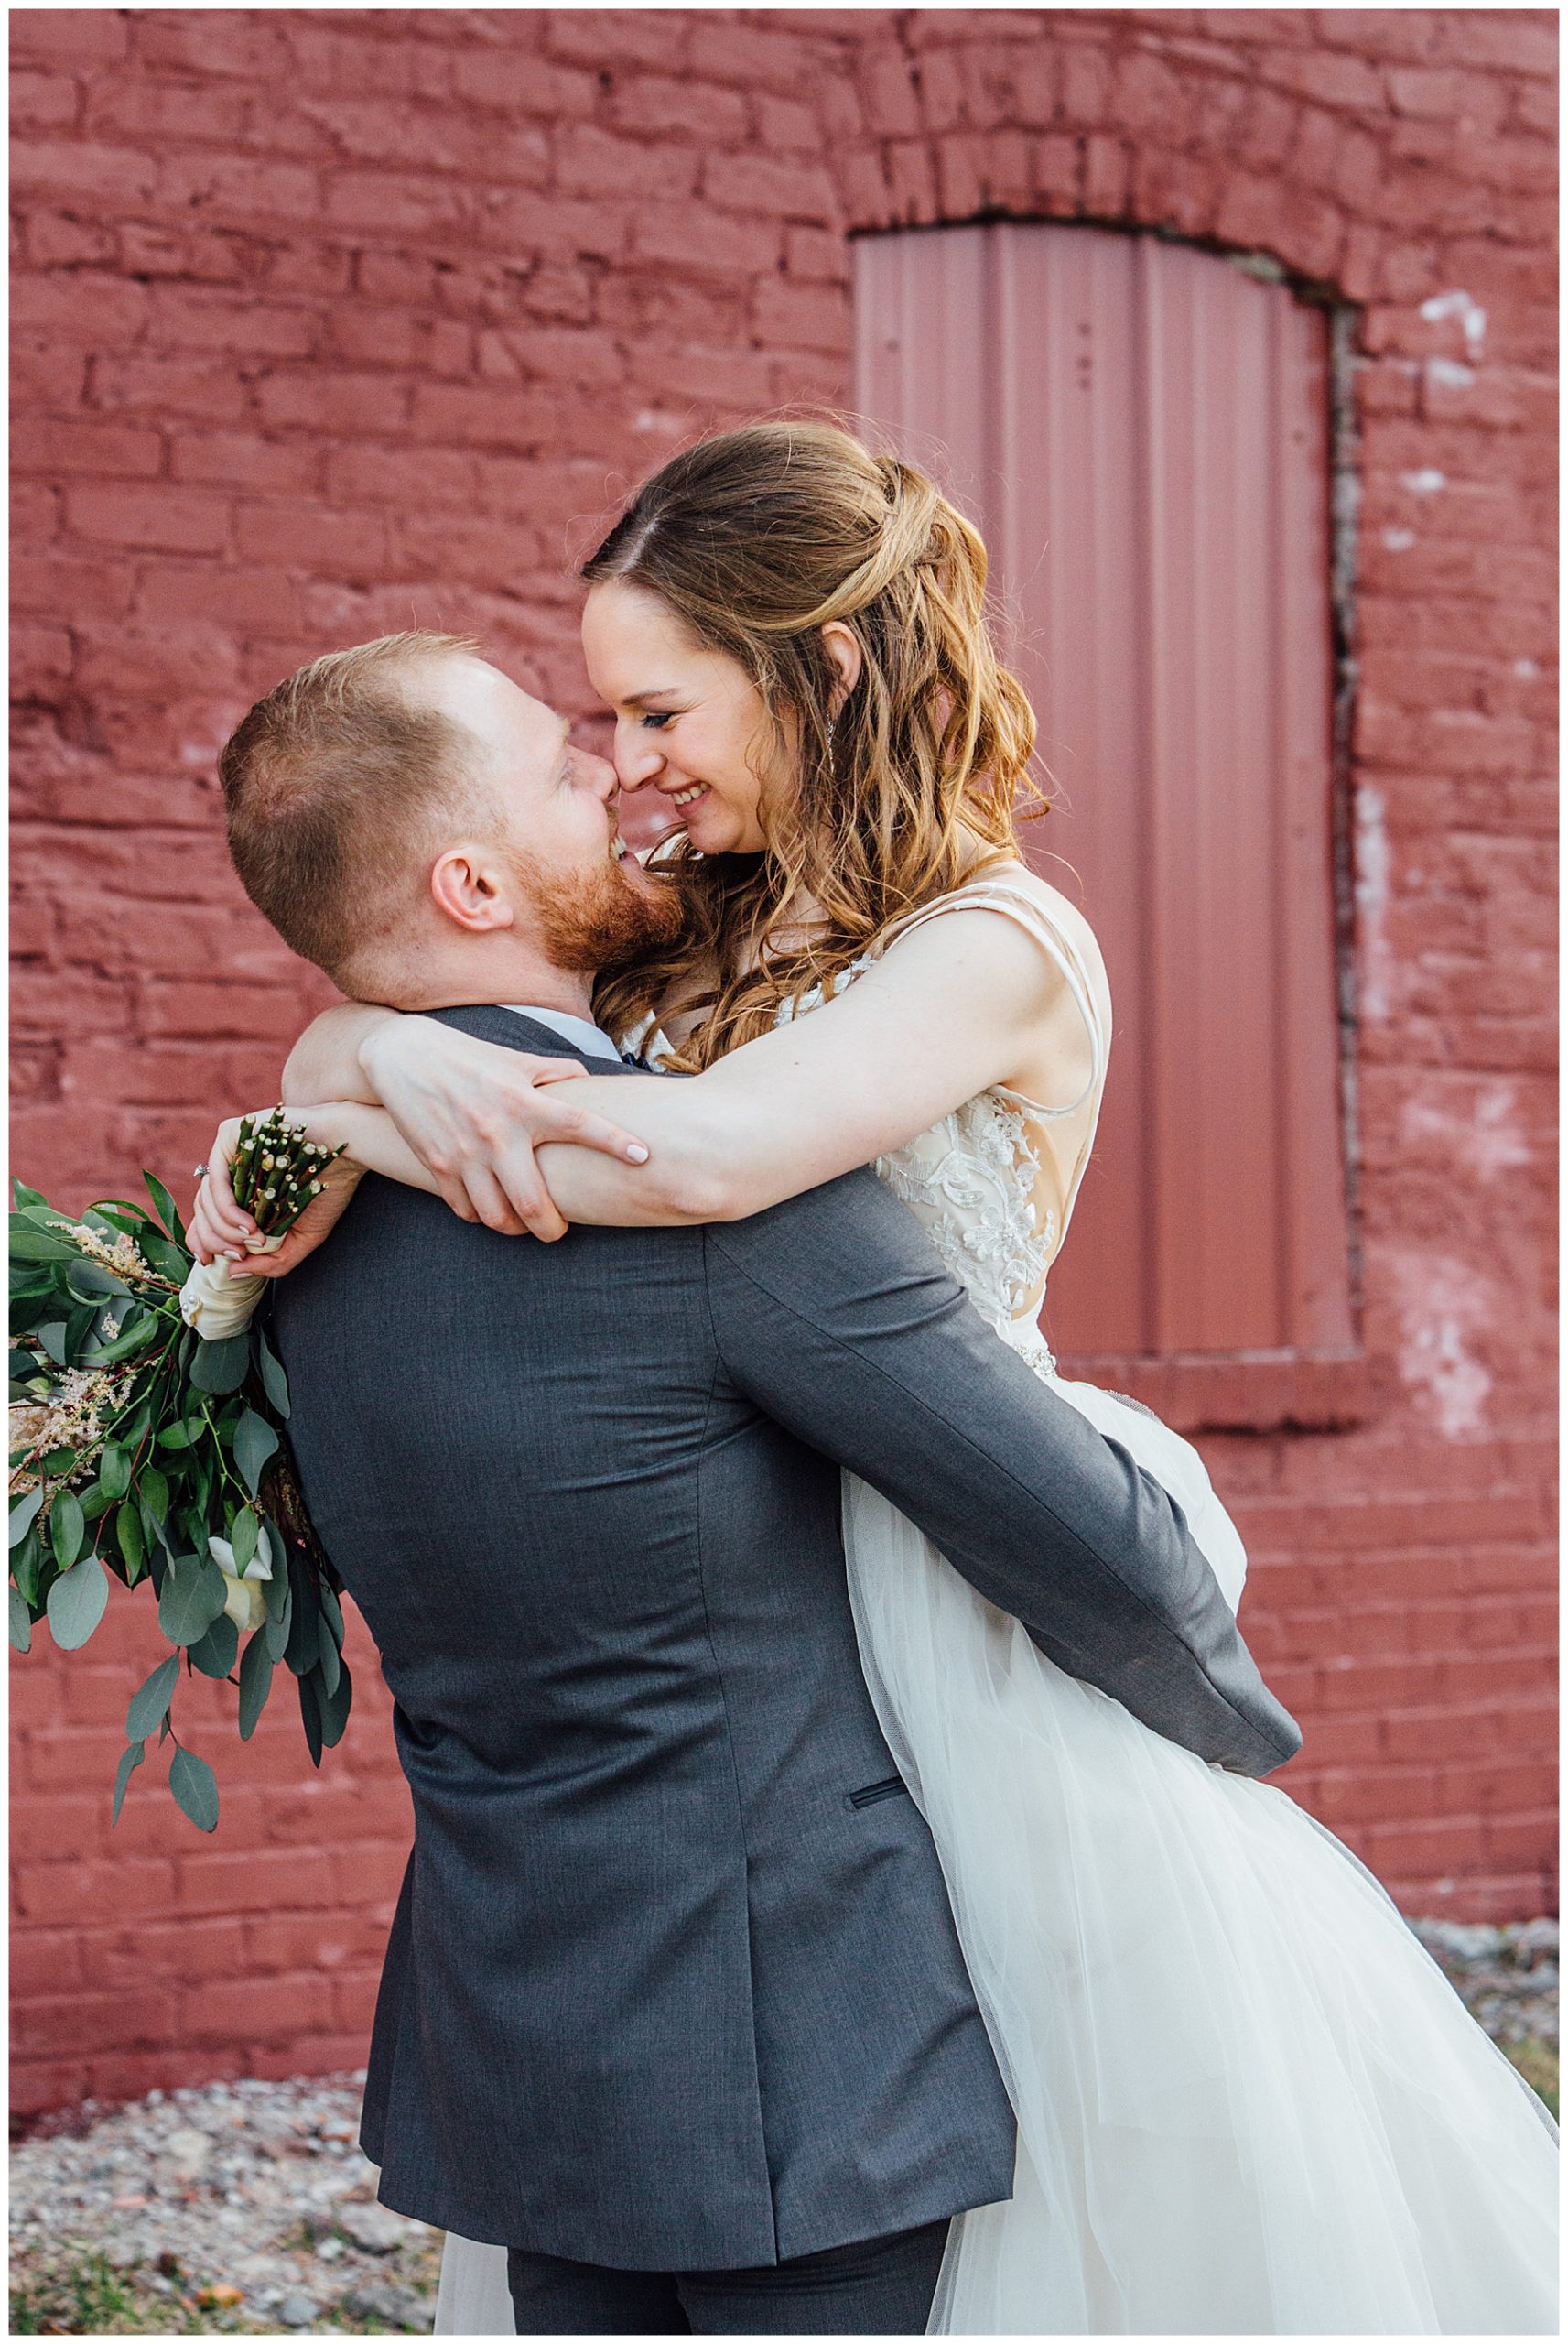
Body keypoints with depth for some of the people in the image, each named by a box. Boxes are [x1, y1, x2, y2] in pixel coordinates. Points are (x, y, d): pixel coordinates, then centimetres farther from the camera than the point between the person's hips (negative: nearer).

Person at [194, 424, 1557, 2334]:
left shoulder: (1000, 944, -12)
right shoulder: (695, 943, 10)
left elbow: (700, 1160, -28)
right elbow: (328, 1049, 4)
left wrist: (320, 1146, -19)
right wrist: (395, 1060, -21)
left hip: (973, 1627, -6)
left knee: (1116, 2191, 5)